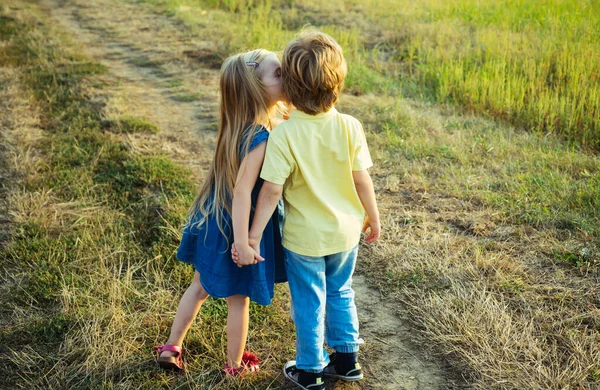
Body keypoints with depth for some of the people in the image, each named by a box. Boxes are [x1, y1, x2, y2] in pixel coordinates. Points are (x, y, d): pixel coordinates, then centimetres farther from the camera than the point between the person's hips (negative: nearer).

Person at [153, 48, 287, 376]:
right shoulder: (260, 137, -29)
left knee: (200, 286, 25)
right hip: (236, 227, -8)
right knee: (238, 299, 14)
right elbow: (242, 192, -30)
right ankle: (236, 365, 34)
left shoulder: (241, 125, -3)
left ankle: (171, 348, 40)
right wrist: (242, 242, -28)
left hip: (214, 220, 8)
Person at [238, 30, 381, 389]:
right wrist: (373, 218, 8)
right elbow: (362, 180, -8)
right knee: (340, 294, 24)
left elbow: (271, 190, -22)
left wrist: (254, 237, -13)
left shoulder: (284, 136, -24)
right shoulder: (350, 127, -15)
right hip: (345, 232, 3)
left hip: (304, 238, -3)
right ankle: (346, 359, 38)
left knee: (309, 303, 14)